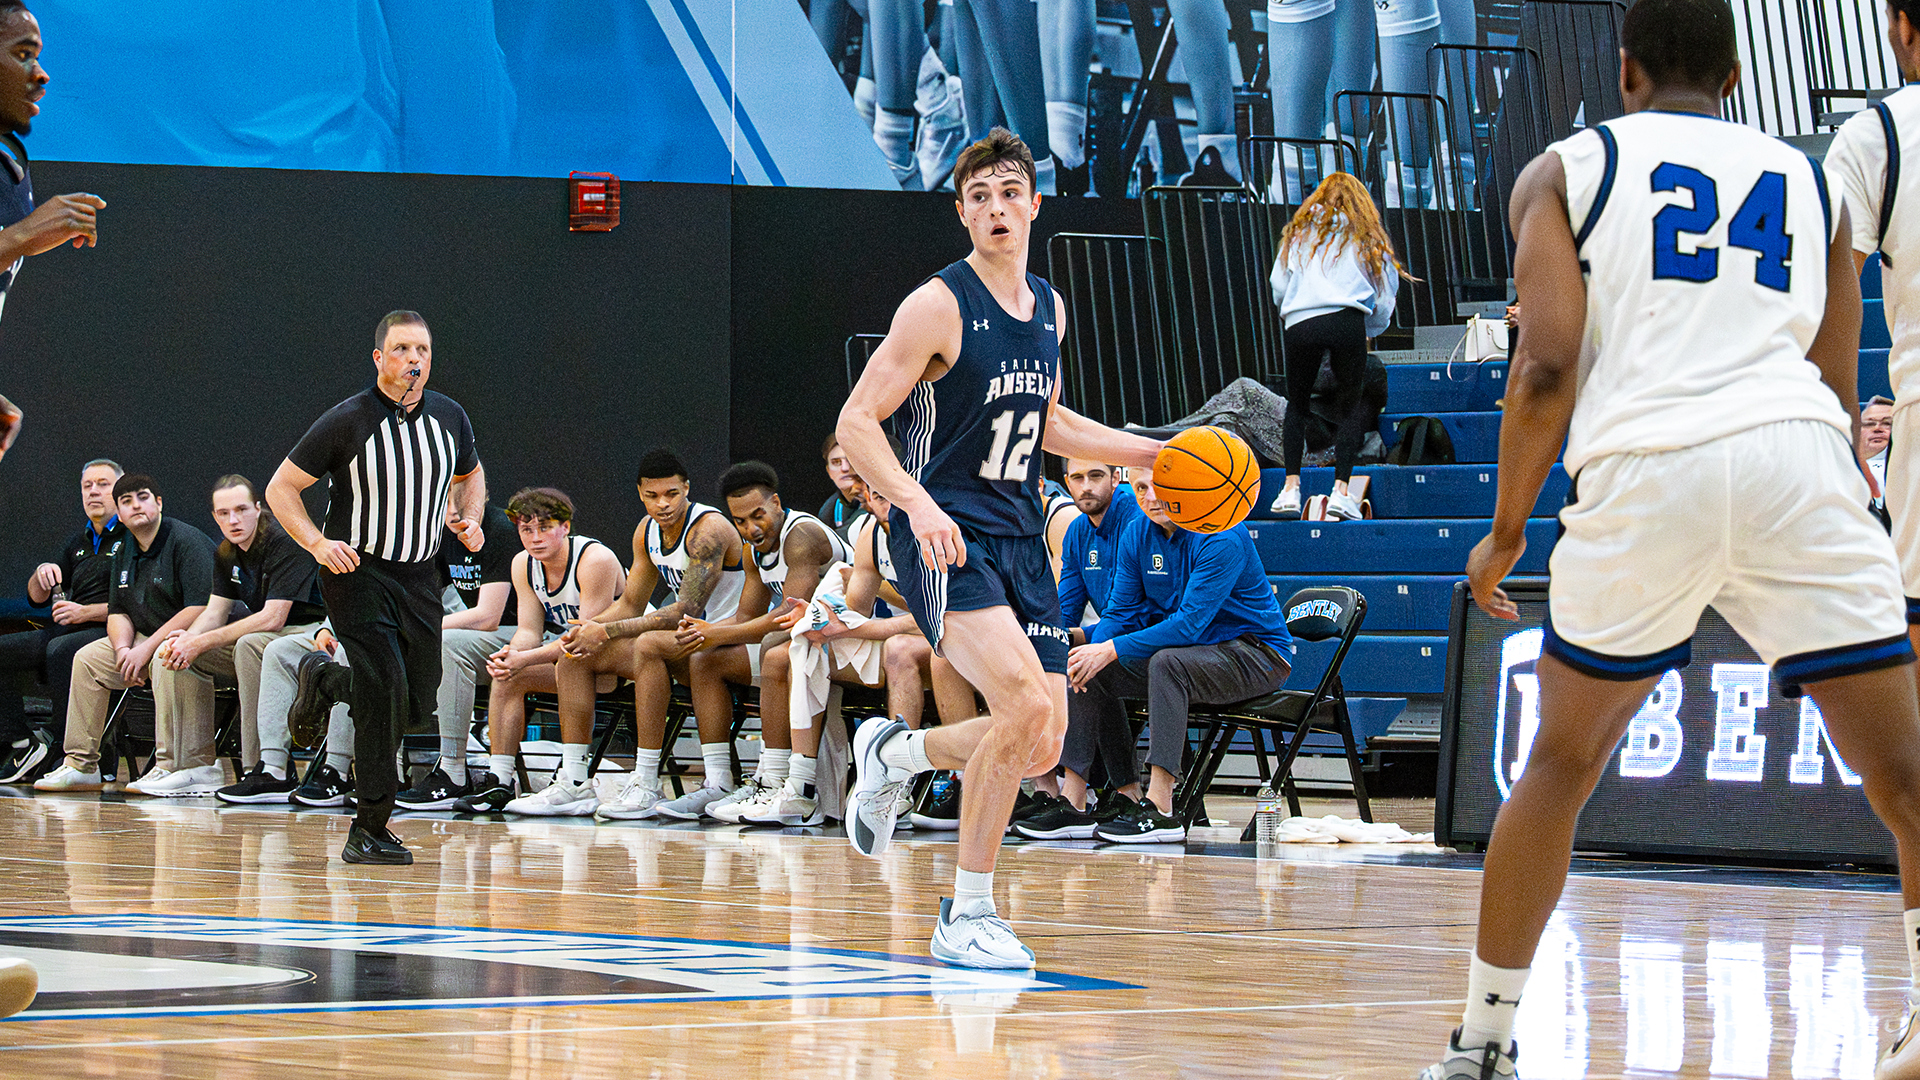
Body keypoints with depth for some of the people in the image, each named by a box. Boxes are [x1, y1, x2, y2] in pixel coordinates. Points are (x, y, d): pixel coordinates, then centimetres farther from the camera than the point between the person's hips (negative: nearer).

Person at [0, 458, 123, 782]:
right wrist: (42, 574, 2)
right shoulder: (79, 543, 24)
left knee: (61, 650, -38)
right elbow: (36, 596, 26)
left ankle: (62, 749, -28)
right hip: (68, 630, 8)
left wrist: (86, 612, -16)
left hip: (110, 633, -8)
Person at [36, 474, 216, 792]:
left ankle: (172, 768, -38)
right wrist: (124, 650, -10)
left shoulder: (187, 541, -16)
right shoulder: (125, 552, 11)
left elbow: (200, 608, -25)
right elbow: (118, 612, 14)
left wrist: (147, 649, -25)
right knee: (87, 658, 2)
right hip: (148, 638, 9)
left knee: (164, 657, -38)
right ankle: (80, 765, 4)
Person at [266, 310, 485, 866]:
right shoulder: (347, 421, -11)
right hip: (357, 572, -5)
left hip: (420, 575, 5)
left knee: (419, 703, 3)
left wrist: (470, 519, 4)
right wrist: (318, 543, -17)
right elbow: (281, 488, -4)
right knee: (385, 685, -21)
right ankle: (368, 829, -15)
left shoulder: (450, 417, 3)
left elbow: (470, 474, 25)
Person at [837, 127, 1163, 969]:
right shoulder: (939, 306, -11)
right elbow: (857, 421, -14)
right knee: (1025, 703, -25)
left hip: (1018, 537, 7)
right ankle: (967, 915, -12)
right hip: (945, 539, -7)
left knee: (1041, 747, 3)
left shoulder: (1048, 309, 11)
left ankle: (893, 753, 32)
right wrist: (918, 503, -29)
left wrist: (1154, 454, 19)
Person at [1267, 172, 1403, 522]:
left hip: (1299, 323, 1)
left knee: (1297, 405, 16)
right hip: (1347, 322, -1)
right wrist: (1368, 334, 31)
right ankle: (1341, 491, -4)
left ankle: (1291, 488, 5)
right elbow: (1385, 300, 16)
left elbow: (1278, 286, 14)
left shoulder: (1299, 232, 21)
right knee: (1351, 405, 9)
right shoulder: (1368, 237, 19)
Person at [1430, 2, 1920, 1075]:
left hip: (1647, 465, 0)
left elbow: (1548, 364, 3)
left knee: (1561, 766, 18)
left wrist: (1507, 531, 13)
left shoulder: (1567, 169, 17)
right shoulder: (1809, 178, 24)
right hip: (1798, 460, 0)